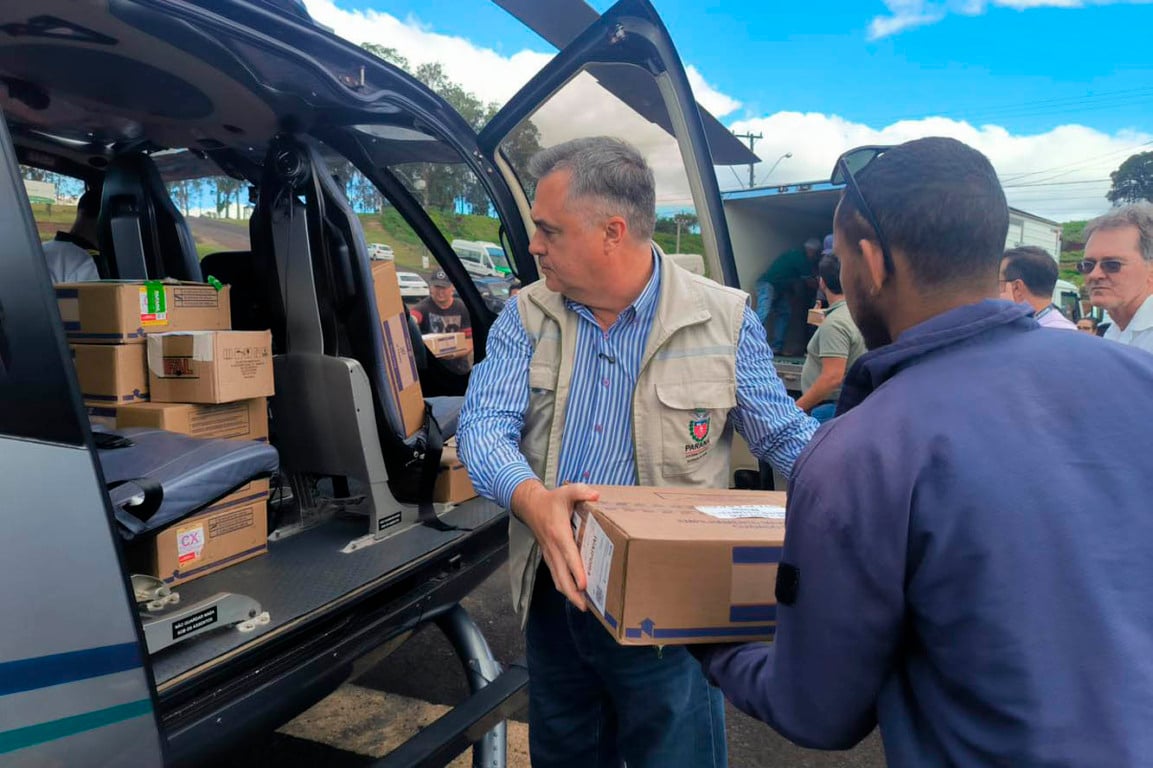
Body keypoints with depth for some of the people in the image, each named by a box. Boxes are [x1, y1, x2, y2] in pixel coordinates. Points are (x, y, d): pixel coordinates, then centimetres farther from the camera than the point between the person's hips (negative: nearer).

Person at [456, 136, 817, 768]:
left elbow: (786, 437, -1)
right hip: (554, 595, 4)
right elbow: (484, 425, -12)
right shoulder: (526, 316, -1)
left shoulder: (724, 319, -7)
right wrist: (530, 498, -34)